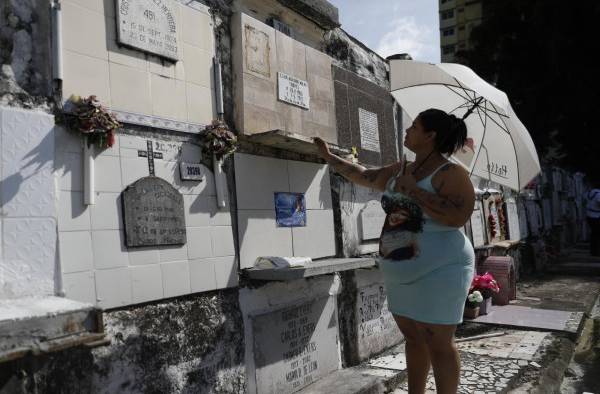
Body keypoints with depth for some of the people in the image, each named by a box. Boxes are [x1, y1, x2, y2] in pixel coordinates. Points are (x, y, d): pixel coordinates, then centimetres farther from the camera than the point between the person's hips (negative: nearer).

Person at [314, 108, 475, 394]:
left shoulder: (451, 173, -11)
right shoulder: (399, 171, 12)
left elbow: (457, 217, -25)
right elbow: (363, 176, 24)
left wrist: (413, 190, -20)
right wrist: (329, 157, 28)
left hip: (438, 271, -8)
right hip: (400, 272, 8)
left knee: (438, 343, -1)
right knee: (413, 338, 17)